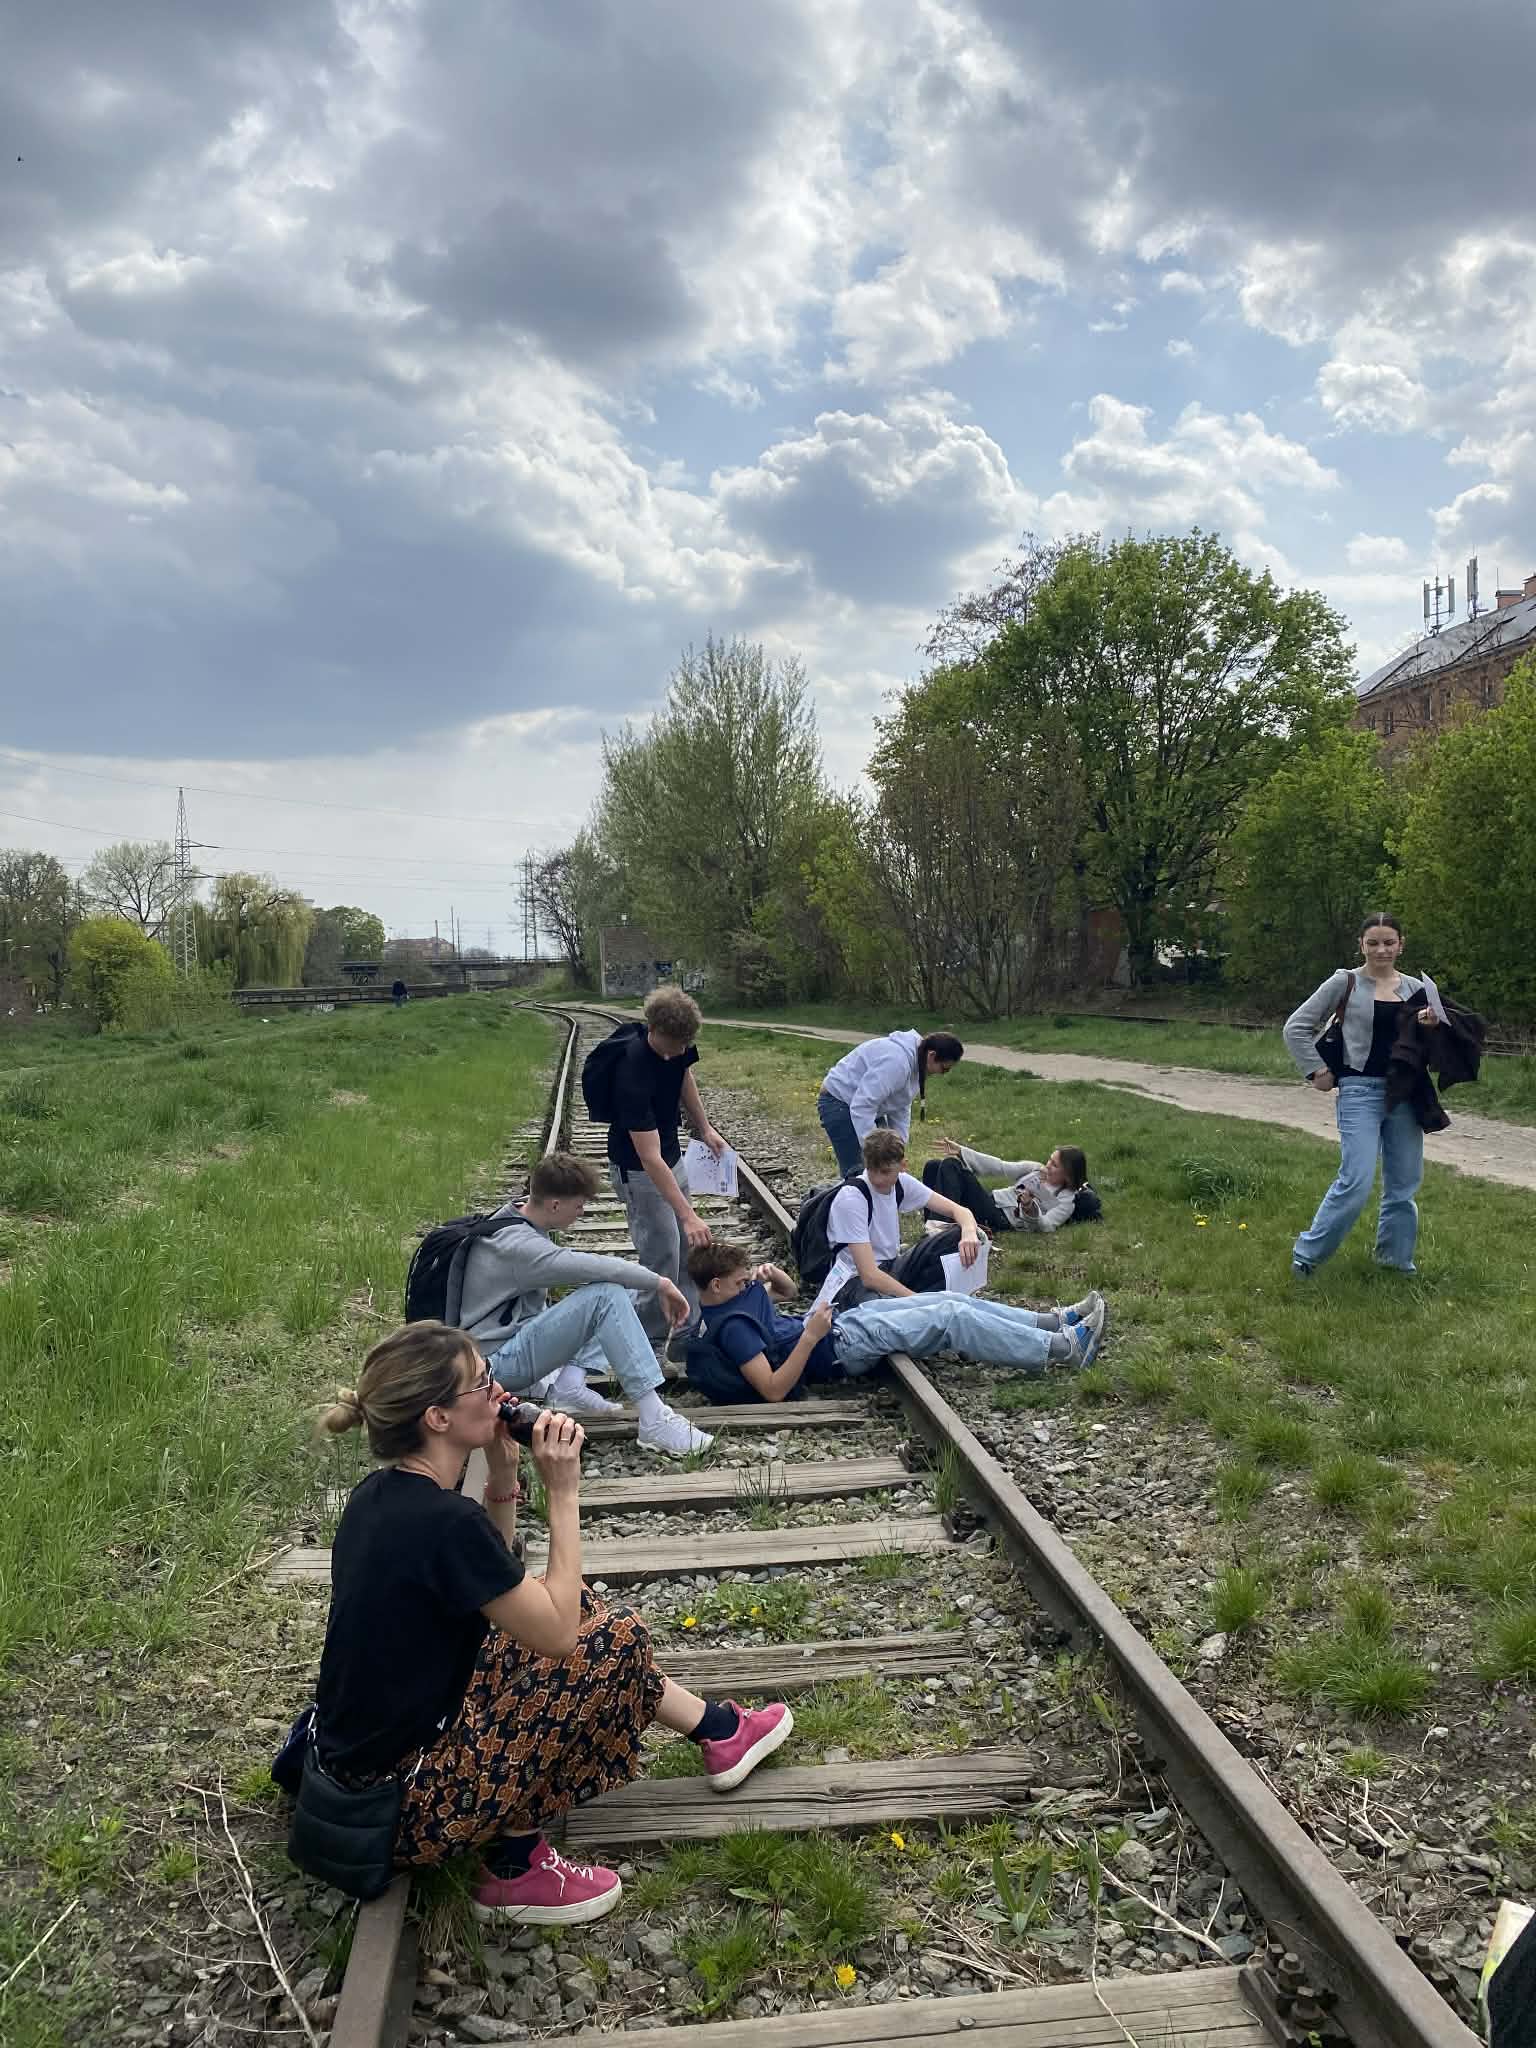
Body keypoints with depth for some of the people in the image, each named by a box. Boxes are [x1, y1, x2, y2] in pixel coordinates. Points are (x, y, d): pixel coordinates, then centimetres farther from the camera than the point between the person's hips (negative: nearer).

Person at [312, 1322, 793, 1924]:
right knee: (616, 1639, -5)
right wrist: (562, 1489, -15)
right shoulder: (444, 1522, -29)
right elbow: (558, 1632, -17)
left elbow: (491, 1580, 14)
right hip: (403, 1803, -9)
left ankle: (717, 1729, 29)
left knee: (577, 1605, 14)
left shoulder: (380, 1493, -1)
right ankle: (515, 1868, 6)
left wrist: (502, 1473, 1)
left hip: (358, 1763, 9)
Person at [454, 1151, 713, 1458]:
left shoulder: (517, 1220, 6)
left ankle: (570, 1383, -7)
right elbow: (591, 1268, -34)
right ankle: (654, 1421, -31)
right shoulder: (516, 1244, -24)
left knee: (626, 1286, 8)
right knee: (607, 1294, -28)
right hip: (497, 1361, -10)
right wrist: (660, 1282, -23)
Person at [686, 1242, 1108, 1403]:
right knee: (953, 1319, -12)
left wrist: (774, 1277, 0)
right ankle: (1064, 1348, -6)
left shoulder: (739, 1292, 7)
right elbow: (774, 1390, -28)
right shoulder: (731, 1326, -22)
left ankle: (1055, 1320, 11)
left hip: (842, 1319, 10)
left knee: (952, 1301, 5)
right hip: (842, 1348, -10)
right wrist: (810, 1337, -34)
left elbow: (788, 1293, 23)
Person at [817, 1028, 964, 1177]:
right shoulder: (896, 1061, -32)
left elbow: (901, 1109, 6)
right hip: (839, 1104, -10)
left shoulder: (917, 1063, 0)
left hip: (864, 1105, 10)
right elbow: (861, 1106, -36)